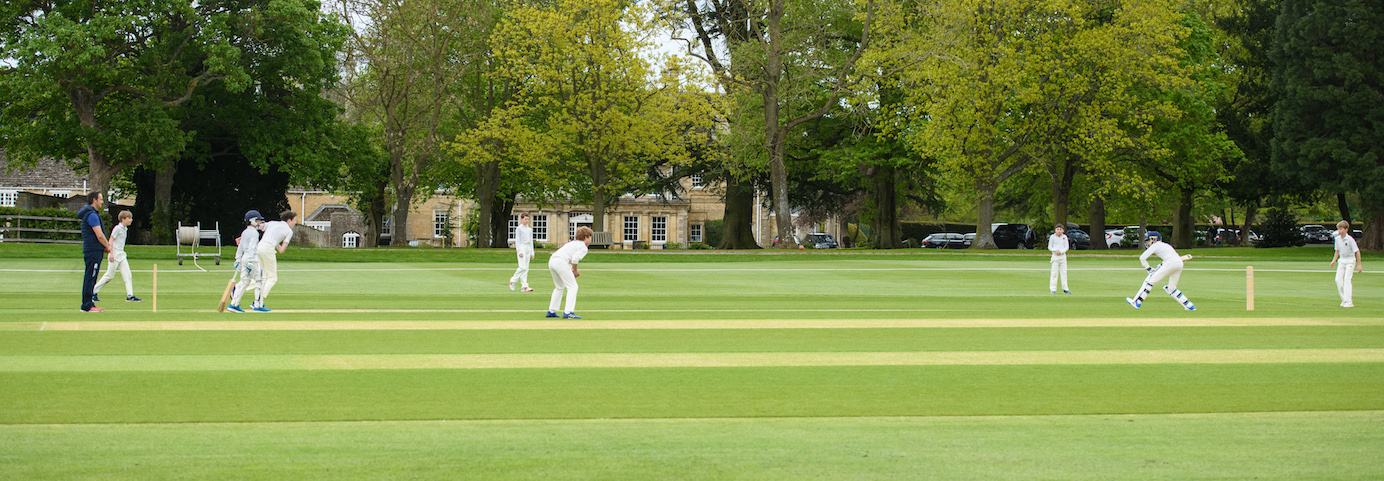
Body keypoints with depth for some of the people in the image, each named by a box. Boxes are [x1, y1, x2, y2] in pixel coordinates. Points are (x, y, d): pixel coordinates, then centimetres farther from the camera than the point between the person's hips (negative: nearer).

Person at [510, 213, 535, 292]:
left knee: (526, 268, 2)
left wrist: (532, 253, 16)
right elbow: (517, 240, -5)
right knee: (522, 267, -16)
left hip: (528, 248, 6)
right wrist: (520, 251, -14)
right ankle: (513, 280, 1)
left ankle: (524, 286, -1)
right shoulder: (519, 229, -1)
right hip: (522, 247, -6)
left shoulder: (529, 230, 18)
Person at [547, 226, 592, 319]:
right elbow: (575, 259, -13)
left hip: (551, 261, 9)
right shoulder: (583, 247, 3)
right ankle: (568, 312, -15)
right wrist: (575, 270, 2)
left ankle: (551, 311, 24)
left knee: (559, 287, 24)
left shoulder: (572, 243, 29)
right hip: (561, 262, -9)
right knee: (572, 287, -4)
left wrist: (573, 270, 17)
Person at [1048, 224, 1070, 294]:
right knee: (1054, 273, -4)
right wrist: (1055, 250, -19)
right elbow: (1049, 247, 0)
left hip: (1063, 256, 2)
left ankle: (1065, 289, 10)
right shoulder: (1052, 237, -4)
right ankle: (1053, 289, -1)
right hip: (1055, 256, -2)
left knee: (1064, 273, 5)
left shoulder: (1064, 237, 1)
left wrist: (1061, 251, -17)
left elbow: (1067, 247, 0)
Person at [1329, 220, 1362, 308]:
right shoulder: (1337, 239, 2)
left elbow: (1357, 252, -13)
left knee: (1347, 279, -14)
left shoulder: (1350, 240, -17)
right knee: (1338, 279, -2)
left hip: (1350, 260, -6)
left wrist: (1359, 264, -13)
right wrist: (1334, 261, 6)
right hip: (1341, 260, 6)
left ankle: (1348, 302, -12)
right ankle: (1344, 300, 10)